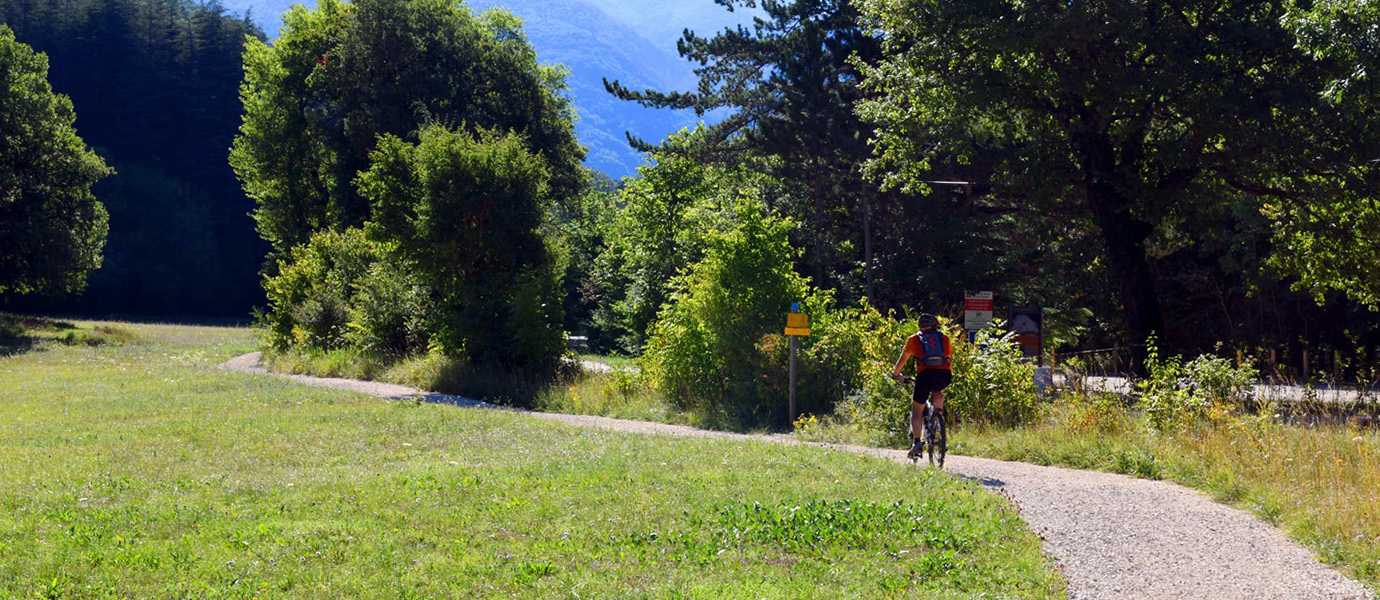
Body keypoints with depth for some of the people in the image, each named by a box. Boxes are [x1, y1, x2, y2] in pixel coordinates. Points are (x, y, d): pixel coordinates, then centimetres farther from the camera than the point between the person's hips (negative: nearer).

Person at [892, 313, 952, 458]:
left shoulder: (914, 339, 19)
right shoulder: (944, 338, 23)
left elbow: (903, 359, 25)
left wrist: (896, 373, 41)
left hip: (925, 374, -2)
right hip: (944, 374, 2)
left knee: (917, 410, 8)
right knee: (937, 391, 37)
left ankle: (916, 442, -6)